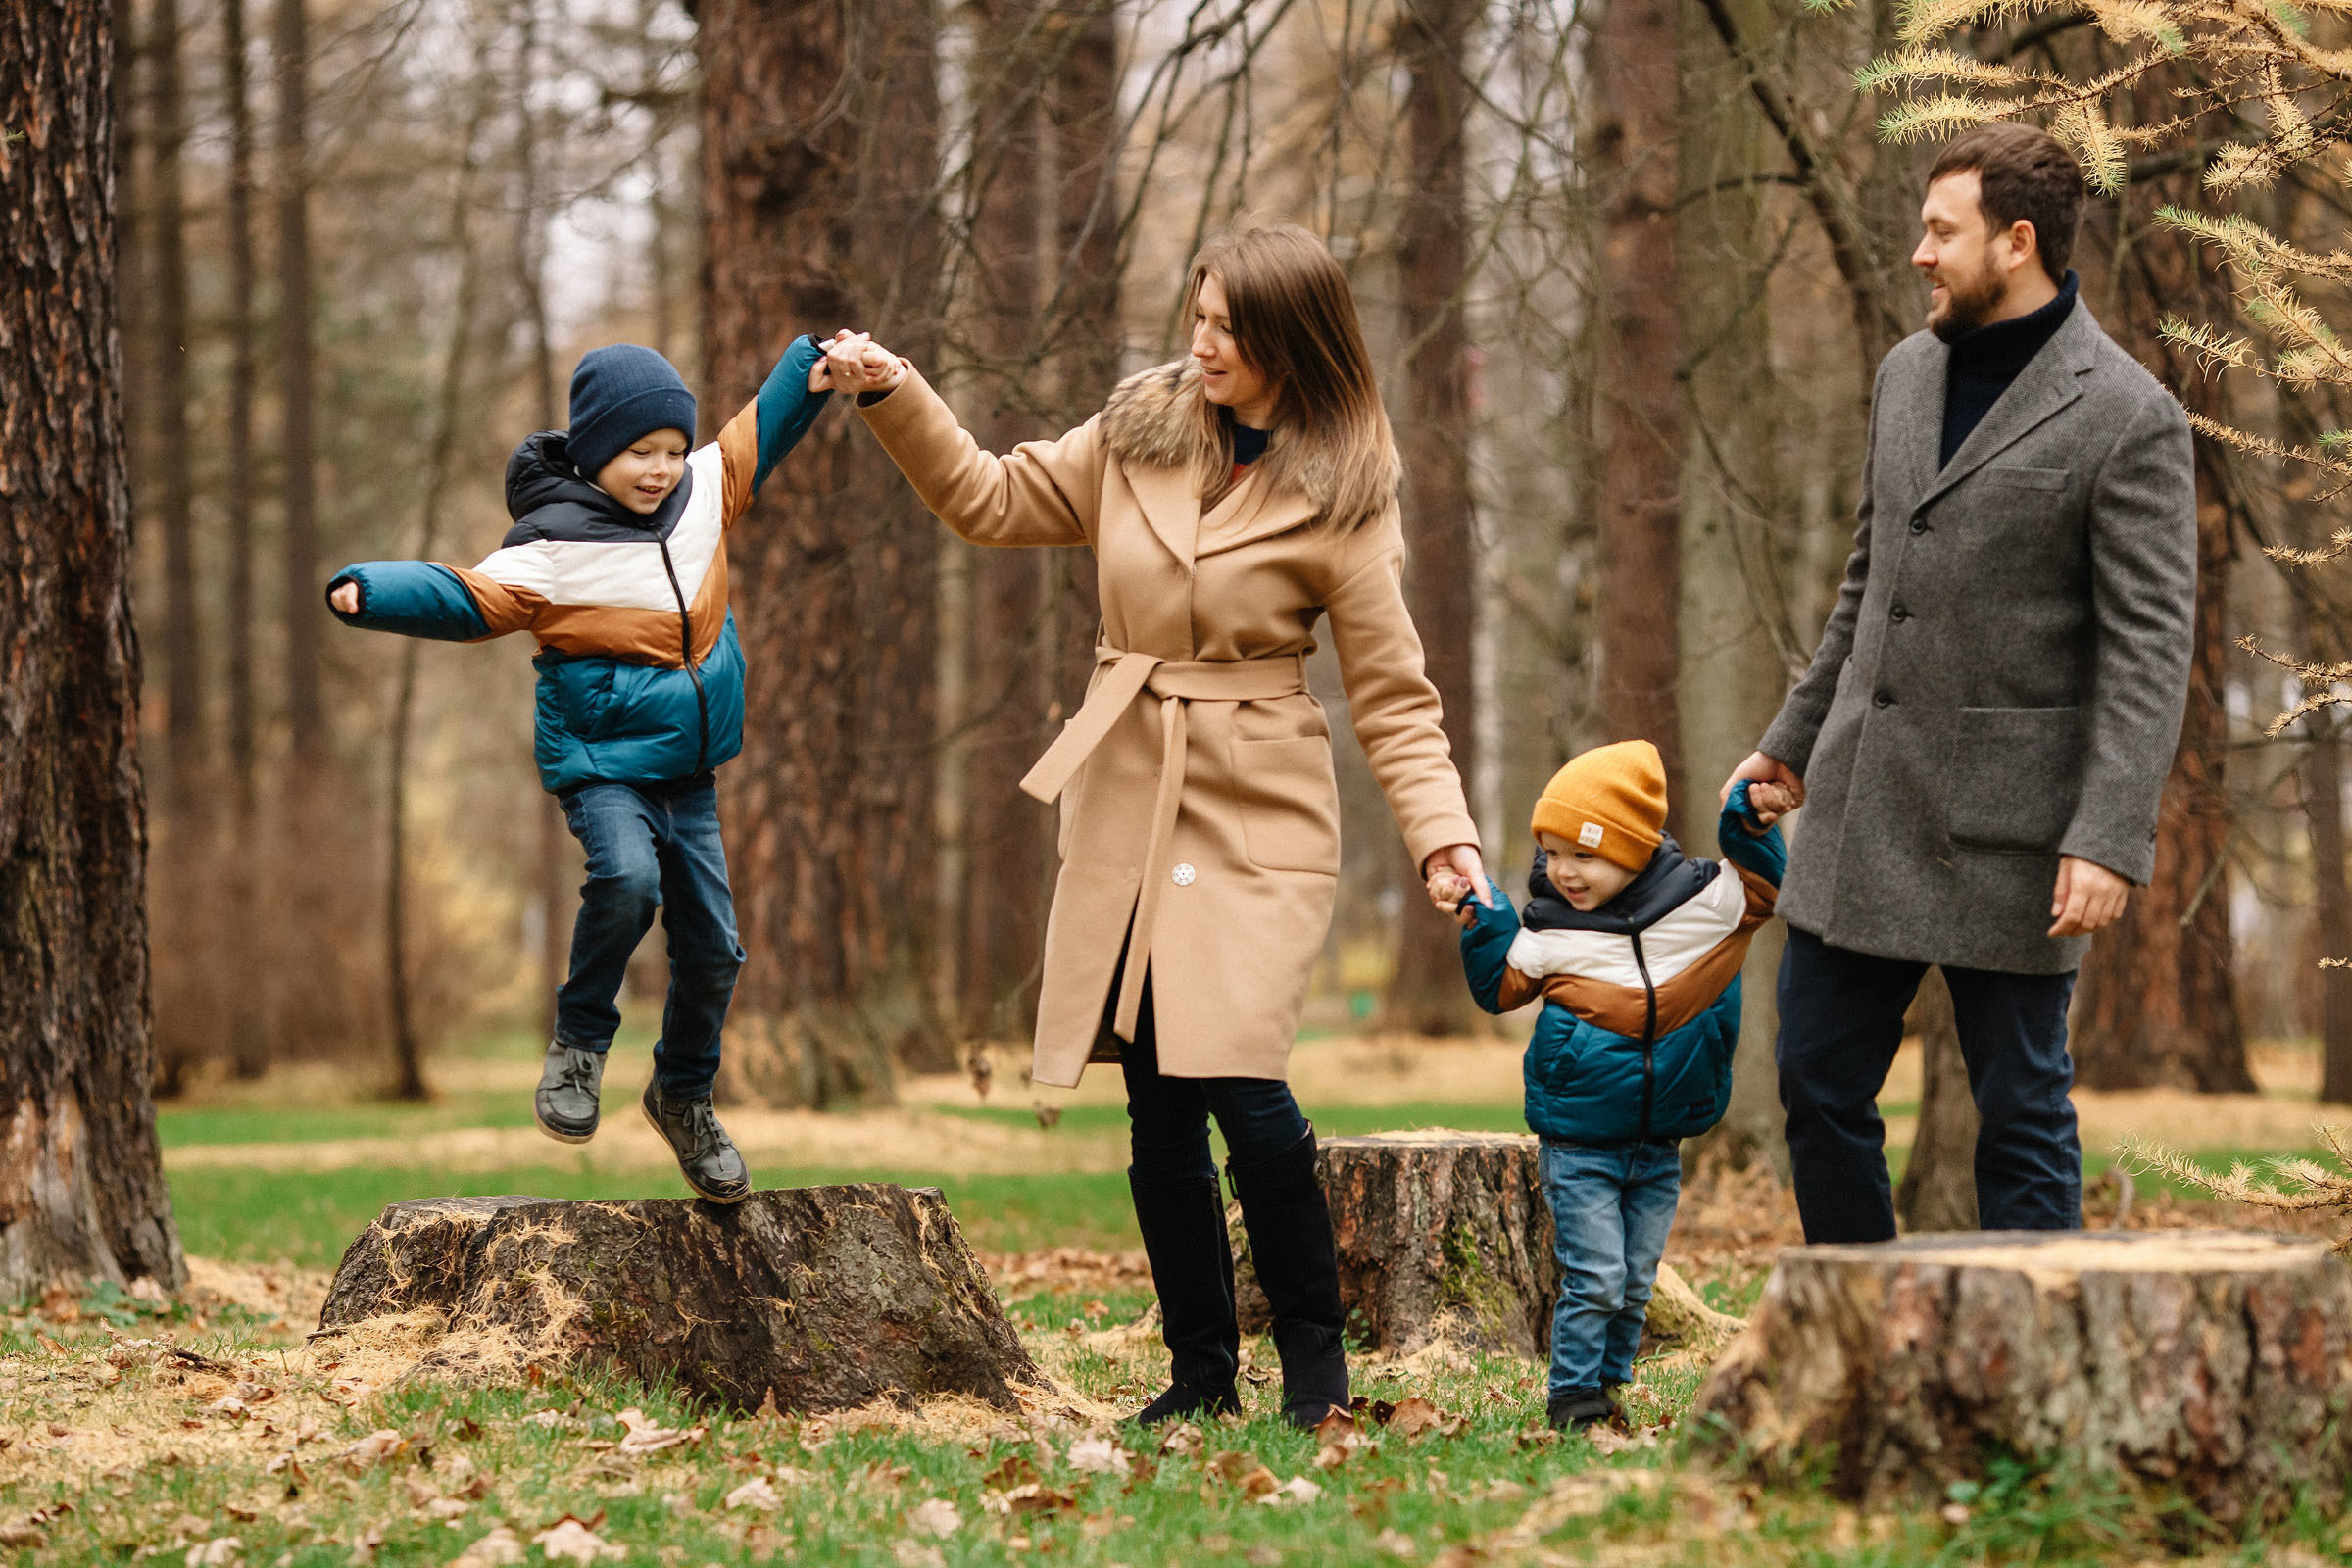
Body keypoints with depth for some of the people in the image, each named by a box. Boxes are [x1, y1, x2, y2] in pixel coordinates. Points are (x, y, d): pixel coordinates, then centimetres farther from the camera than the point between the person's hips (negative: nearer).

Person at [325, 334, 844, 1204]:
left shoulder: (701, 494, 5)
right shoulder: (553, 545, -14)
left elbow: (755, 434, 22)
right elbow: (468, 596, -21)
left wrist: (812, 368, 18)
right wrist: (372, 590, -36)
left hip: (688, 771, 6)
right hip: (602, 763, -6)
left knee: (712, 944, 5)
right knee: (626, 878, -34)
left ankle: (685, 1097, 29)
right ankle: (580, 1041, -10)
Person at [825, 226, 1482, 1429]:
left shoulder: (1339, 498, -5)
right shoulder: (1137, 435, 7)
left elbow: (1391, 697, -4)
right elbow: (988, 501, 17)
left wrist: (1445, 835, -17)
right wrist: (895, 397, 4)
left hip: (1258, 818, -4)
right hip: (1126, 809, 4)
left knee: (1238, 1081, -18)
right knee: (1157, 1106, 4)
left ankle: (1315, 1365, -1)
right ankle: (1200, 1371, 17)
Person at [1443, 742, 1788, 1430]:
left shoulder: (1702, 903, -4)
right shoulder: (1547, 929, -6)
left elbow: (1758, 886, 14)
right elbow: (1501, 987, 9)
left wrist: (1752, 824, -2)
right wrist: (1482, 921, -5)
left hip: (1659, 1145, 2)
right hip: (1578, 1142, -2)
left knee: (1636, 1281, 10)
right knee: (1595, 1276, -9)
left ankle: (1609, 1382, 24)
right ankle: (1573, 1391, 3)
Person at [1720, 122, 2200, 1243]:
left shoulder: (2128, 418, -11)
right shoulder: (1908, 373, 12)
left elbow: (2150, 648, -14)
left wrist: (2110, 839, -21)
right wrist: (1793, 740, 23)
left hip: (2005, 833, -7)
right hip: (1861, 807, 7)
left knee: (2020, 1111, 2)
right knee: (1818, 1088, 9)